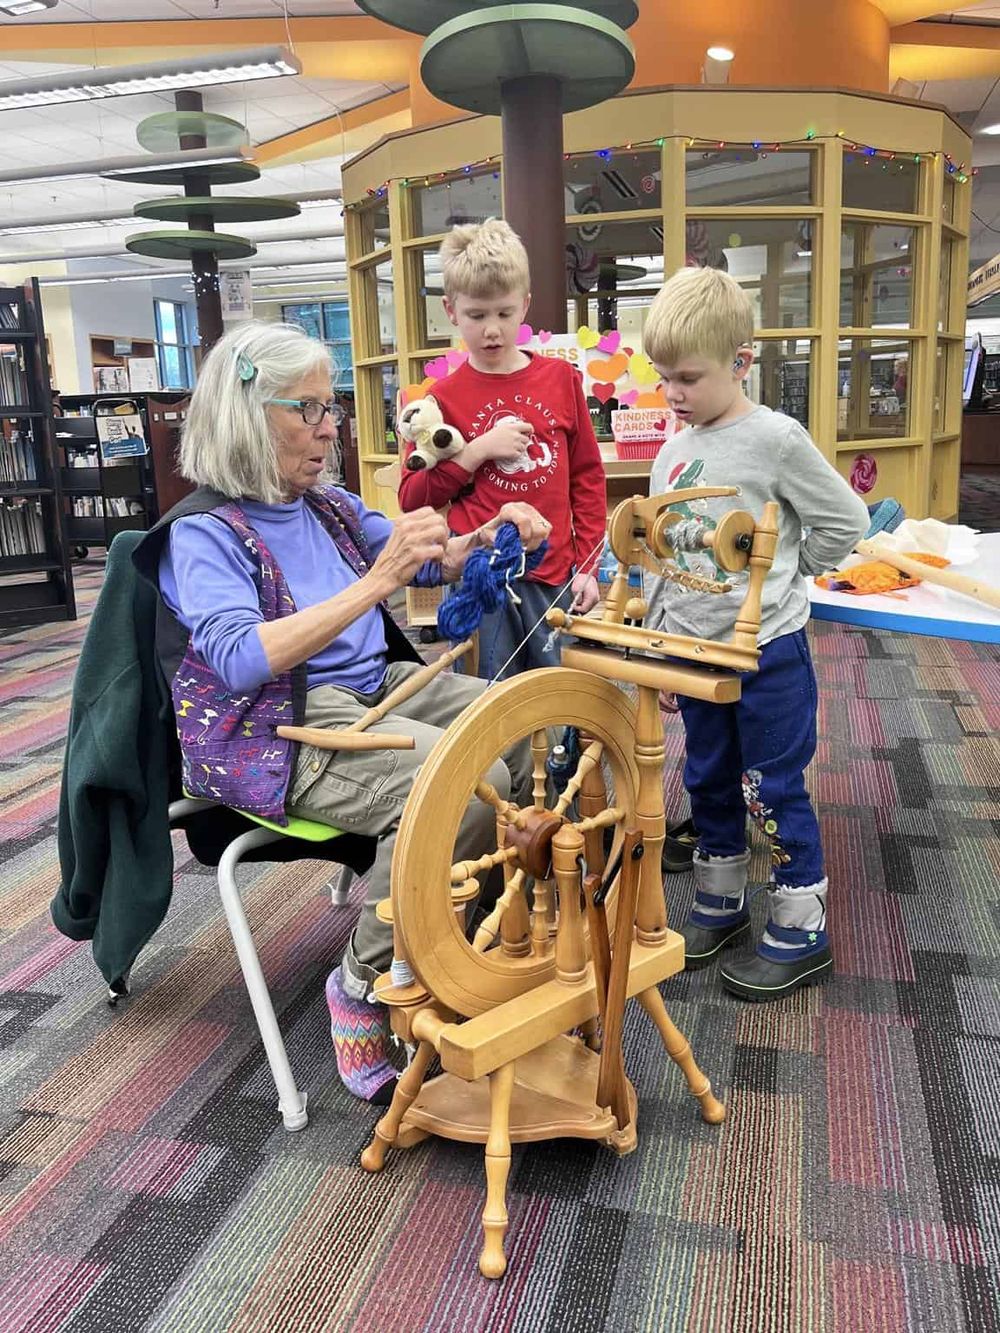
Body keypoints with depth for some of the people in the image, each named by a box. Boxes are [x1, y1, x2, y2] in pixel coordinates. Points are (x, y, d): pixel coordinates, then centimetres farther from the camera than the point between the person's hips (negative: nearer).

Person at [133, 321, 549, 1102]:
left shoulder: (330, 506, 11)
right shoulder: (202, 533, -11)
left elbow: (428, 563, 21)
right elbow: (242, 661, -27)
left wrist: (492, 534, -1)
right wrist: (375, 582, -32)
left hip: (379, 688, 8)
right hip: (277, 732, -8)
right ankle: (366, 985, -11)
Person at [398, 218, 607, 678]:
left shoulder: (560, 378, 6)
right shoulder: (444, 397, 2)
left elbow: (588, 477, 9)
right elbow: (411, 499, 2)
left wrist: (587, 567, 4)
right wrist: (476, 451, -10)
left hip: (553, 578, 2)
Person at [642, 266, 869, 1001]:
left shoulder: (775, 439, -13)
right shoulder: (673, 451, 5)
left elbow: (846, 522, -8)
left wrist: (776, 578, -4)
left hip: (768, 652, -6)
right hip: (696, 651, 7)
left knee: (774, 791, 3)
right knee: (709, 782, 17)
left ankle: (802, 932, 19)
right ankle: (721, 903, 35)